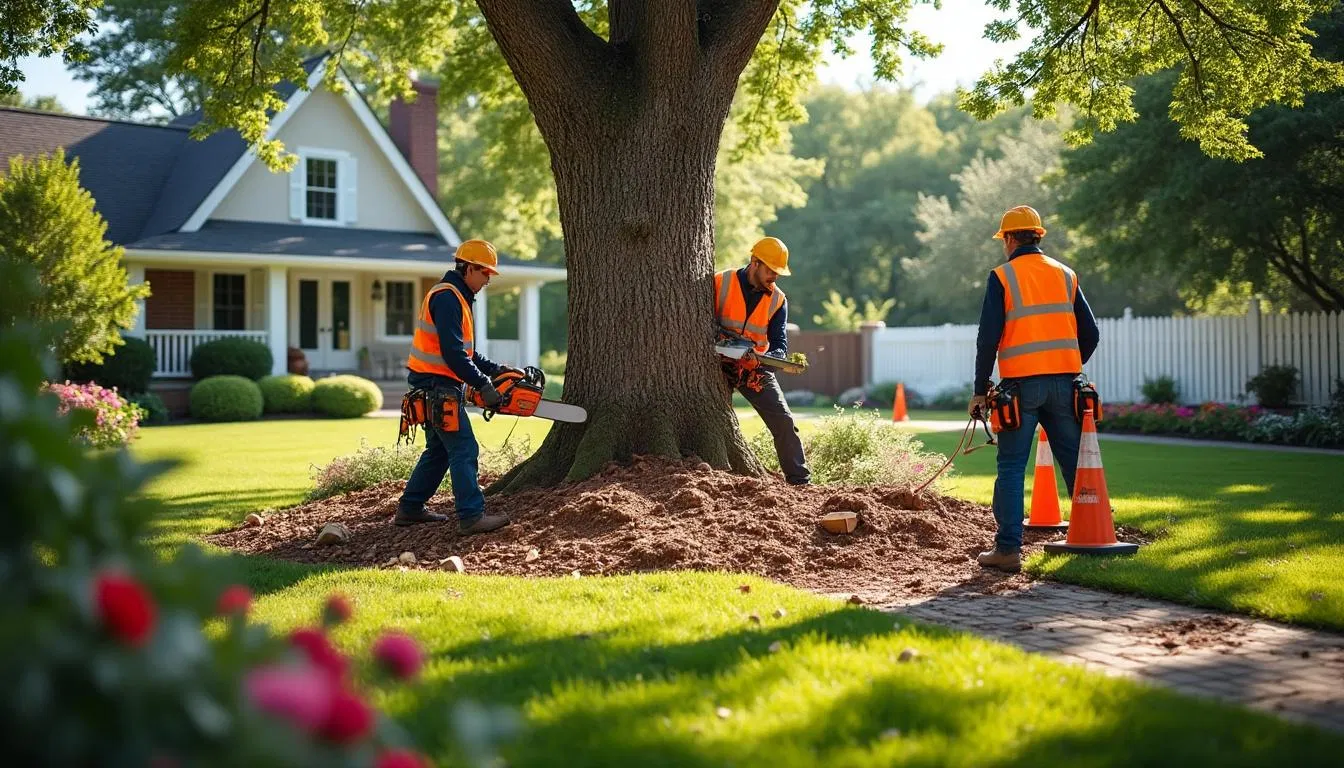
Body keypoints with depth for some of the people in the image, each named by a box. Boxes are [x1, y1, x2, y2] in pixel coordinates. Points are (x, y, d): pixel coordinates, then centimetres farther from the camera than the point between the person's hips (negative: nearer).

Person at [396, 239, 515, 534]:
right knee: (464, 450, -11)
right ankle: (471, 516, -13)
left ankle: (410, 509, 23)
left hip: (436, 387, 11)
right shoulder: (446, 297, -16)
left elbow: (466, 352, 20)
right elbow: (452, 353, -23)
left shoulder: (457, 298, 18)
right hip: (438, 387, -11)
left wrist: (496, 369, 10)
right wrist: (483, 385, -19)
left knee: (439, 450, 17)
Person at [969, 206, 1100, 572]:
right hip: (1063, 384, 4)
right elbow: (1090, 334, 11)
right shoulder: (1066, 275, 12)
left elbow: (988, 338, -7)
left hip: (1021, 384, -4)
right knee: (1076, 464, 11)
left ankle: (1008, 548, -3)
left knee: (1012, 468, 0)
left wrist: (980, 390, -1)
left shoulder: (1002, 277, -1)